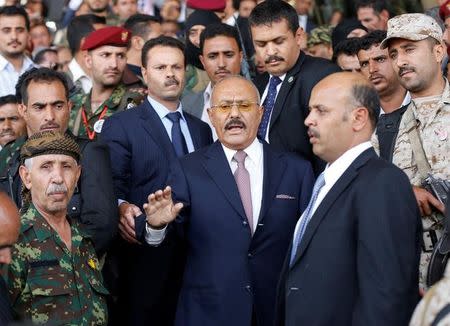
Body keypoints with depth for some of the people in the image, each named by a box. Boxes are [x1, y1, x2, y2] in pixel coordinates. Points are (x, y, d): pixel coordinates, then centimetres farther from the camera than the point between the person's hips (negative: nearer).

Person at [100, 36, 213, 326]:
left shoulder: (202, 129, 17)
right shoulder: (120, 126, 0)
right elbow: (113, 182, -11)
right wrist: (121, 207, -31)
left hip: (197, 256, 4)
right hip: (147, 256, -4)